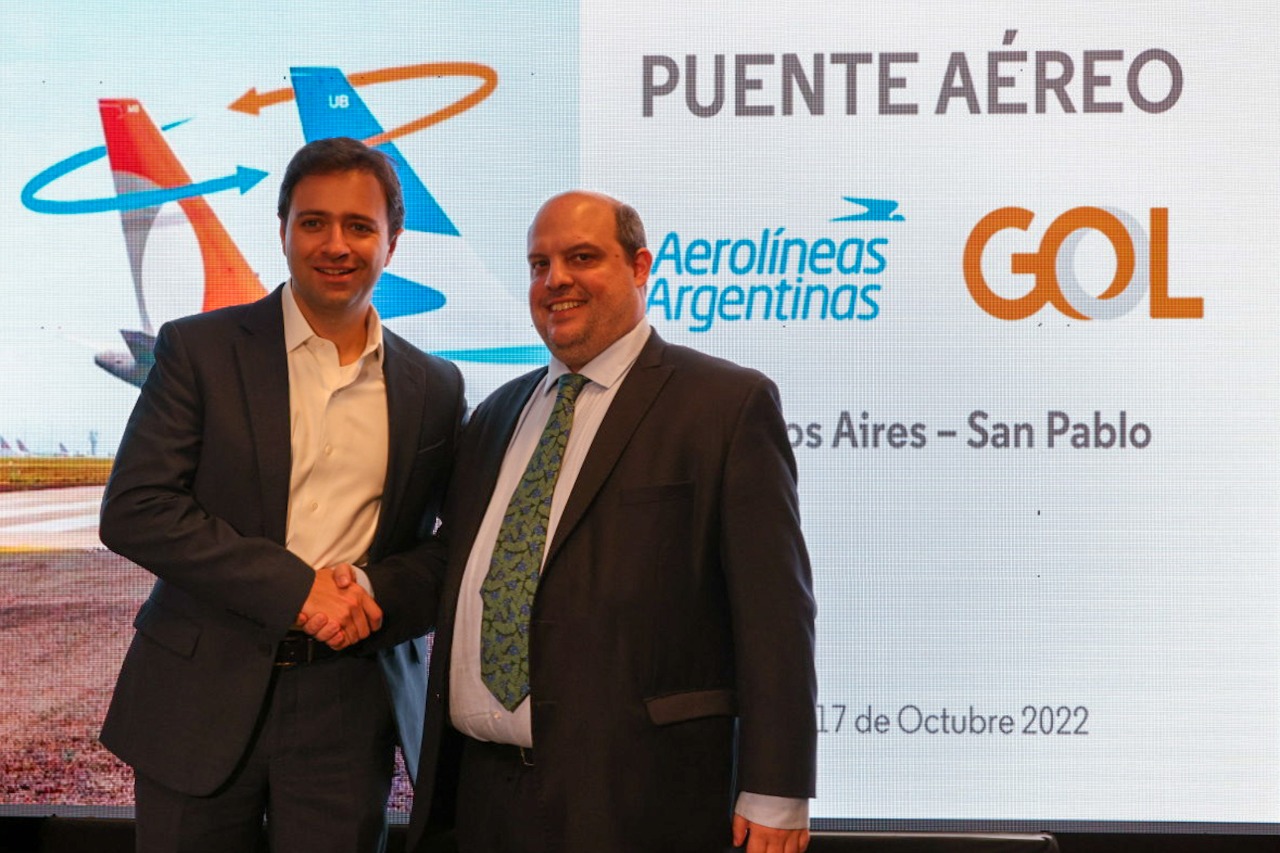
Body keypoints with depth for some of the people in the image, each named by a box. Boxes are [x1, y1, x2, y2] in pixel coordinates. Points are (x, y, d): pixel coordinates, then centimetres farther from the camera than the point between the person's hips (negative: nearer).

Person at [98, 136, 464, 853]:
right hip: (203, 698, -1)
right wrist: (296, 588, -15)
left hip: (349, 712, 2)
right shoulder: (199, 350, 0)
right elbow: (135, 510, -8)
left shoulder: (435, 389, 8)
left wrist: (373, 589, -12)